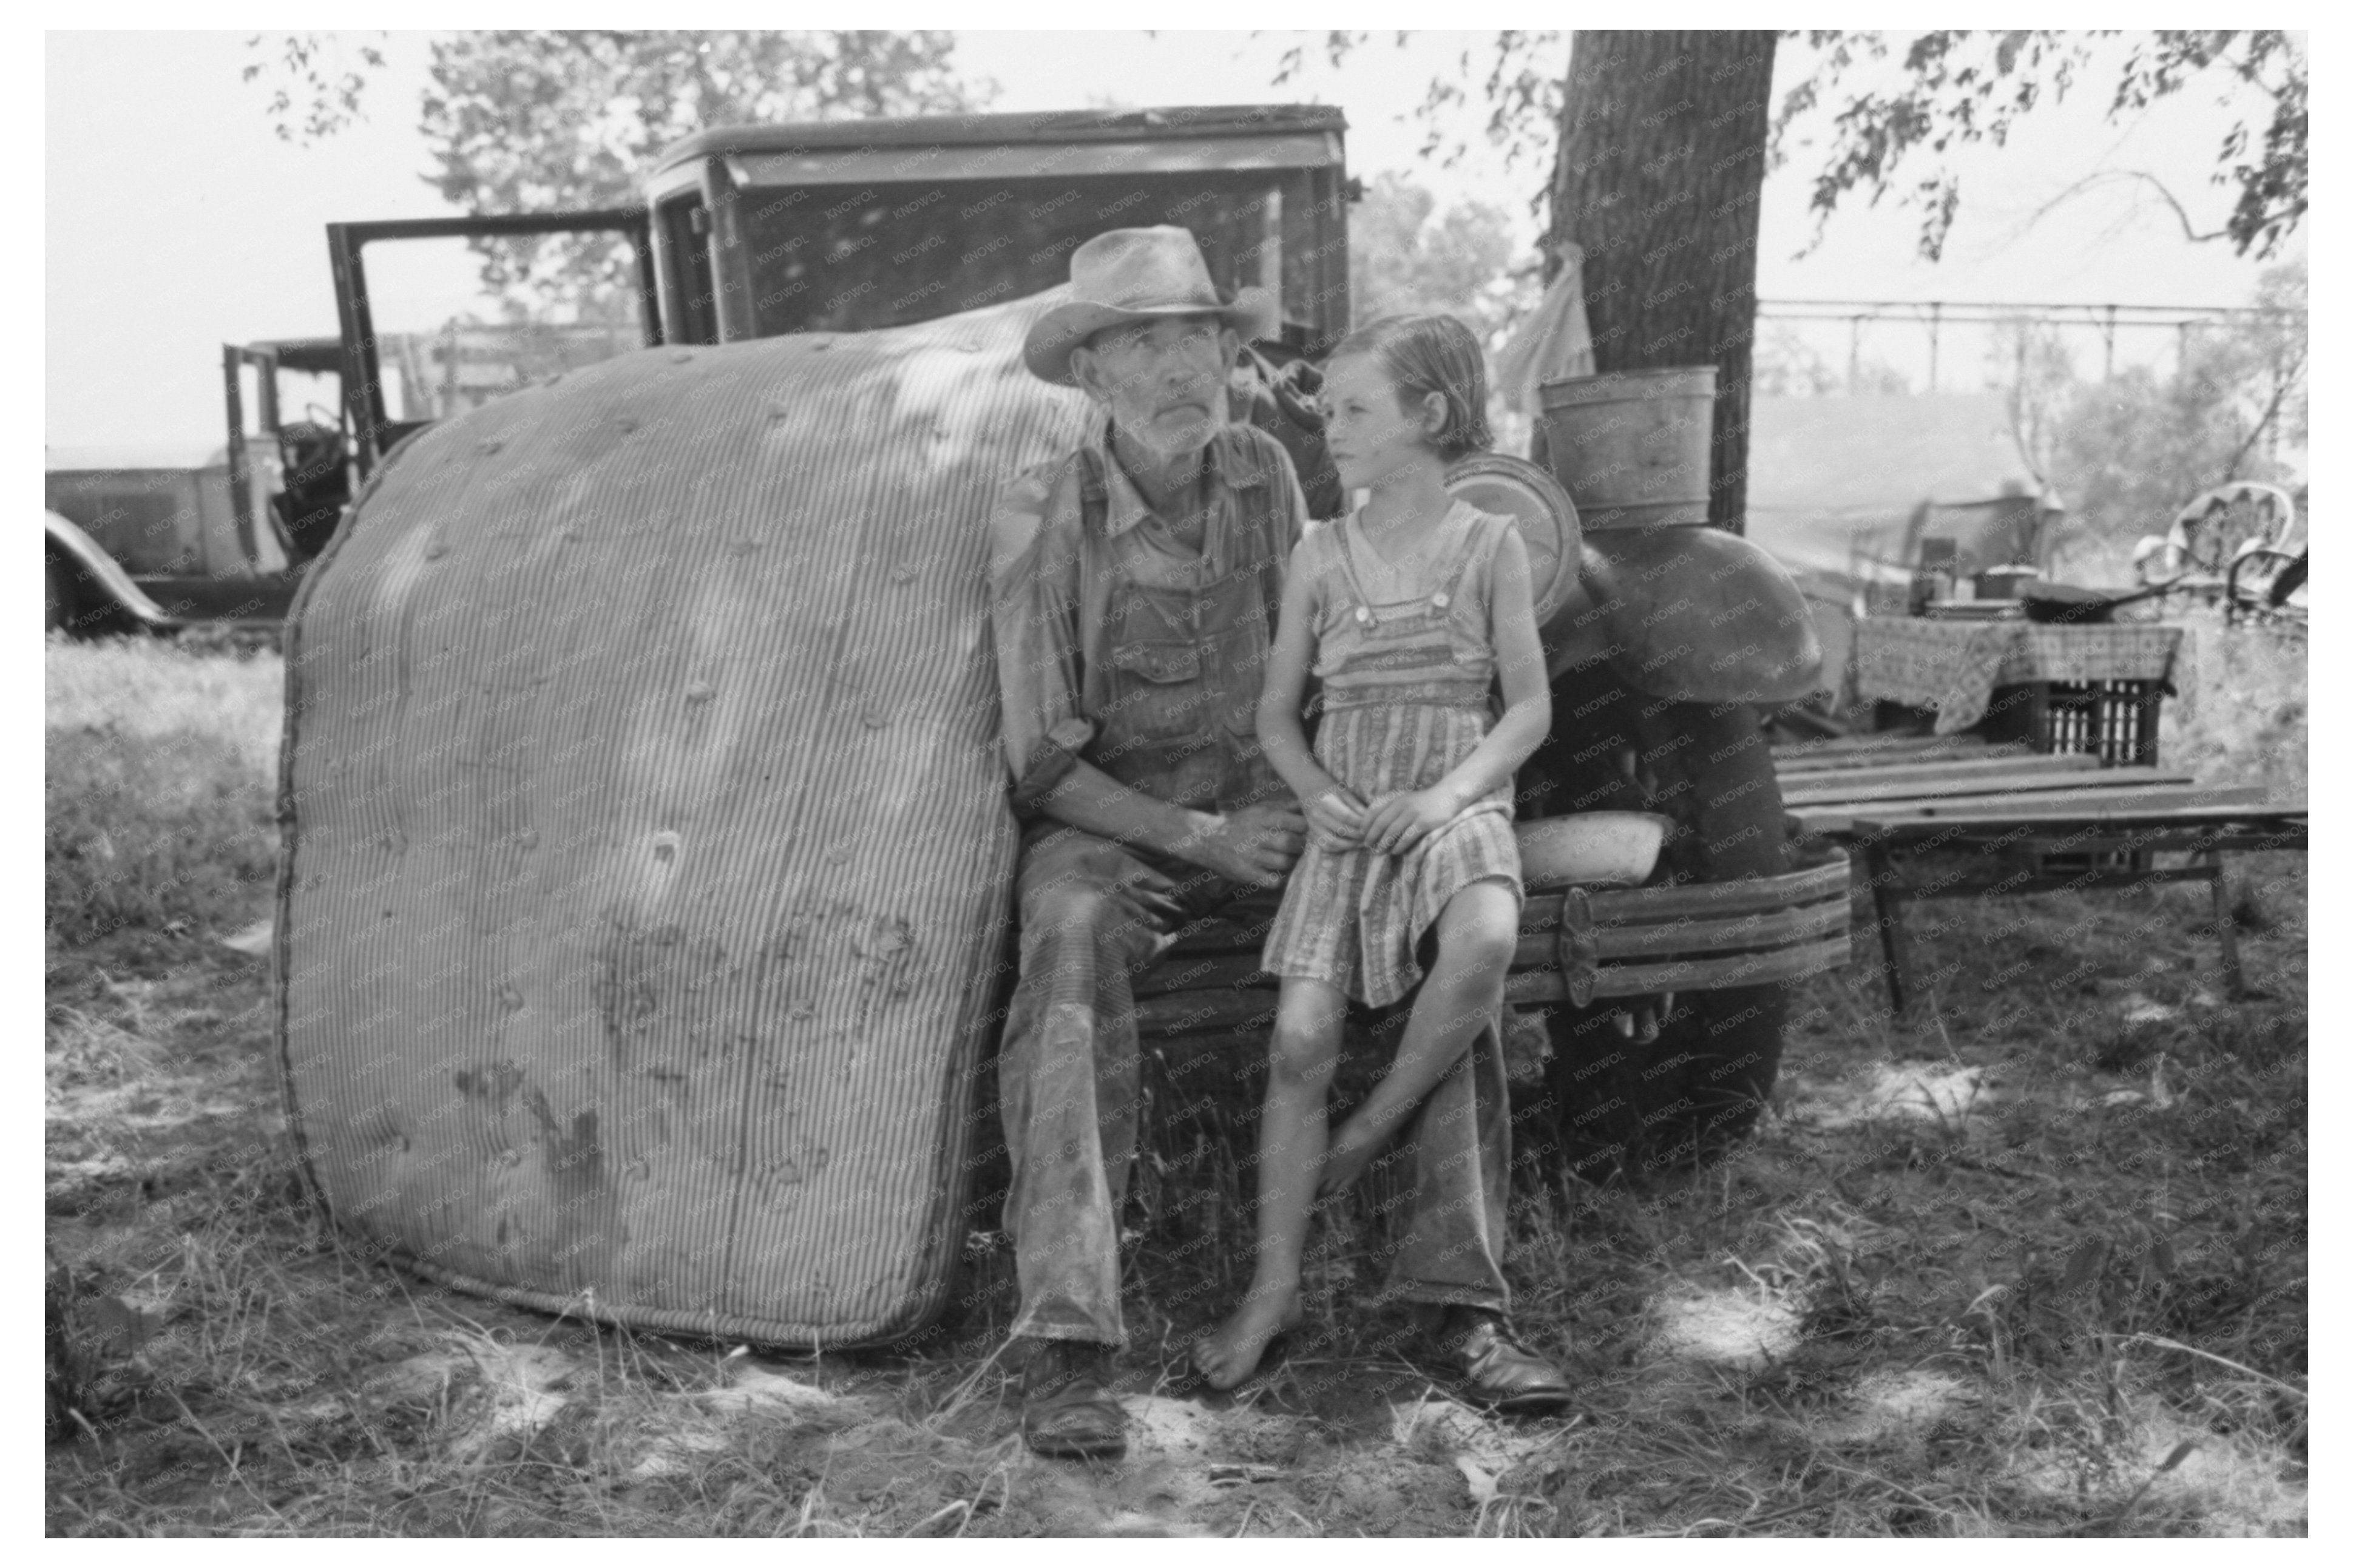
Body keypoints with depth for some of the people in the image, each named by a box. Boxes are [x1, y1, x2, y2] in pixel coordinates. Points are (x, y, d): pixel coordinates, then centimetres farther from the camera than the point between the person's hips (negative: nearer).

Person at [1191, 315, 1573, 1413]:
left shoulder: (1488, 546, 3)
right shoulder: (1320, 558, 8)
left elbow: (1529, 706, 3)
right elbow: (1277, 713, 12)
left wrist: (1451, 791, -13)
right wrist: (1318, 791, -7)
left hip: (1456, 805, -1)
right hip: (1346, 816, 2)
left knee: (1486, 942, -35)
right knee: (1300, 1039, -13)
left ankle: (1380, 1121, -10)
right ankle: (1275, 1286, 0)